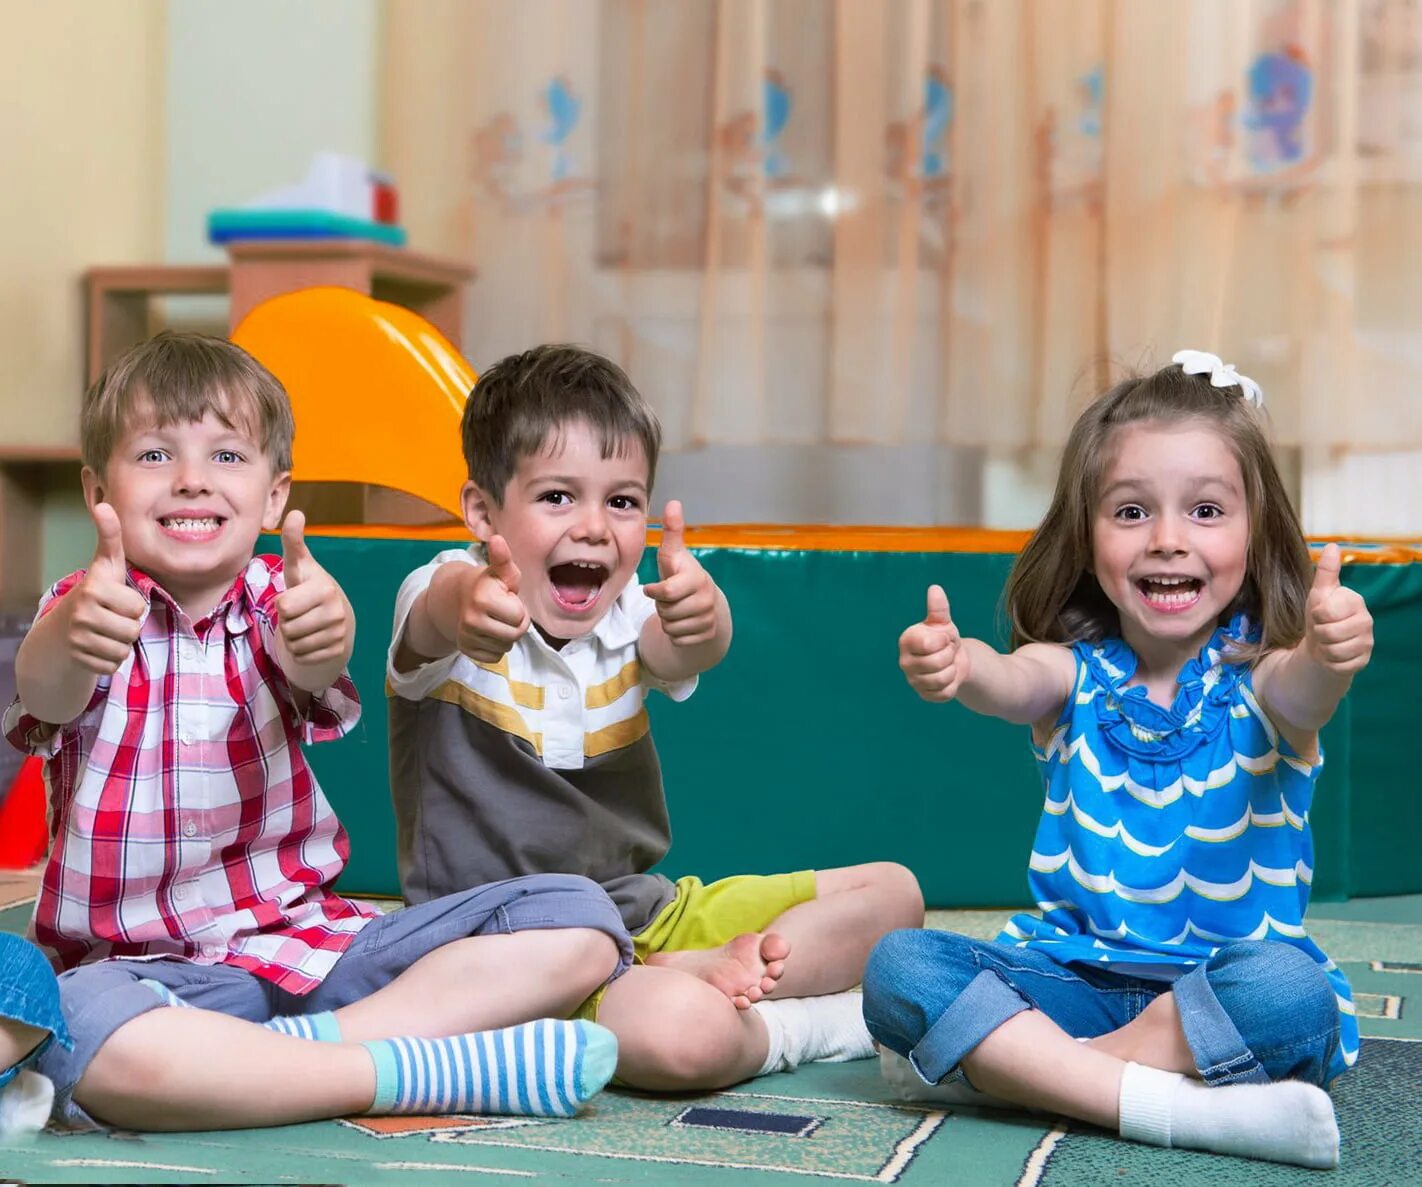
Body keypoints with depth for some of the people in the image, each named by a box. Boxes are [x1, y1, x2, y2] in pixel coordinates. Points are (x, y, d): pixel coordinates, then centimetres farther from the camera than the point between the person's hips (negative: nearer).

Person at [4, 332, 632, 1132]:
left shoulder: (275, 600, 3)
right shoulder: (84, 609, -2)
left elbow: (311, 672, -22)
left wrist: (325, 635, -48)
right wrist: (68, 640, -52)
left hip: (315, 937, 3)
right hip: (151, 967, -3)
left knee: (577, 922, -11)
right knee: (85, 1039, -40)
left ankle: (318, 1042, -24)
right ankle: (429, 1072, -28)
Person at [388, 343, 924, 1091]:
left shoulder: (629, 617, 0)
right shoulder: (448, 603, -10)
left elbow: (689, 652, -24)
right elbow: (430, 626, -36)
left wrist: (701, 613, -50)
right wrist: (463, 609, -63)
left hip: (646, 912, 6)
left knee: (890, 893, 4)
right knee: (683, 1033, -36)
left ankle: (714, 970, -16)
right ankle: (796, 1024, -5)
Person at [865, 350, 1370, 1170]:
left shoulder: (1258, 678, -5)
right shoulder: (1075, 673, 0)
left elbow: (1303, 687, -29)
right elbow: (1009, 679, -23)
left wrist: (1330, 657, -55)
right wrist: (953, 664, -49)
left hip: (1225, 986, -2)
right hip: (1074, 971, 2)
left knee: (1291, 993, -34)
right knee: (898, 966, -21)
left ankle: (1007, 1065, -22)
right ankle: (1178, 1105, -31)